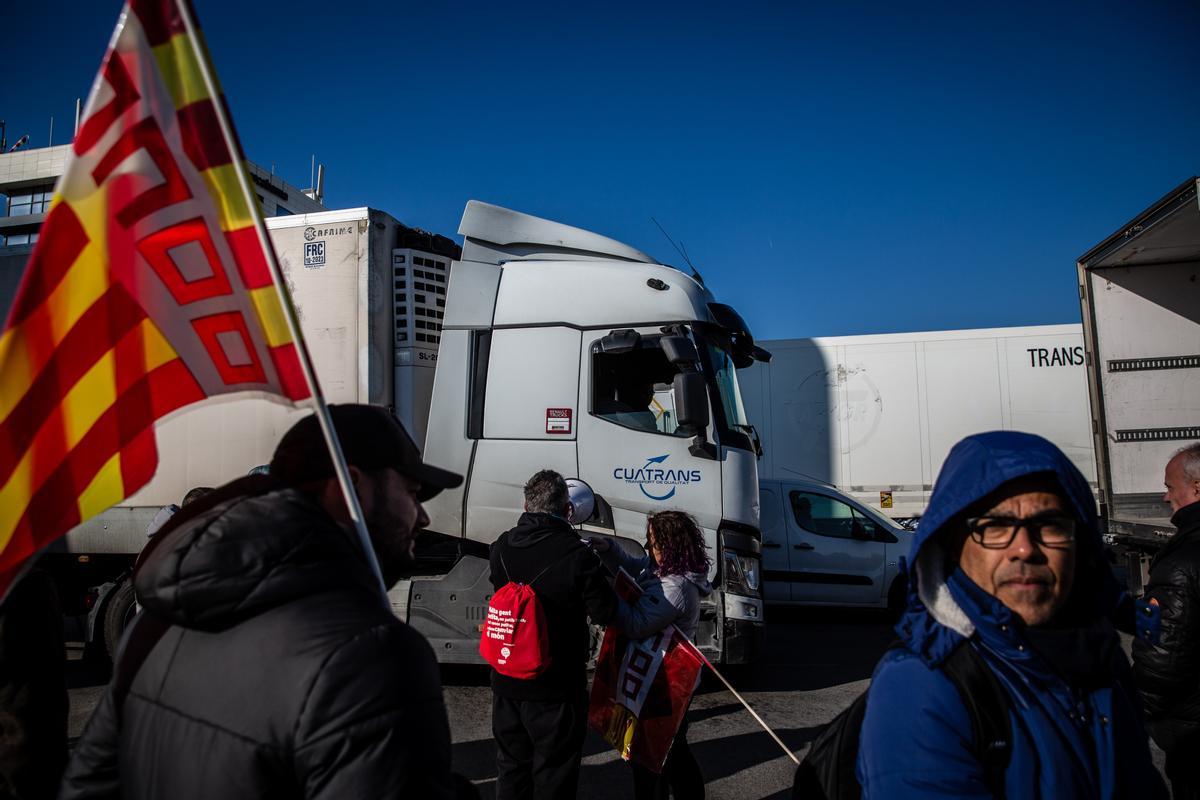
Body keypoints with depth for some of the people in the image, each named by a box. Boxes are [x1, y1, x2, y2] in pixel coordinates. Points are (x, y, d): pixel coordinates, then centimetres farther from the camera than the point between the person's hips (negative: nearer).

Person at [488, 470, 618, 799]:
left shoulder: (501, 547, -5)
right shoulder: (577, 555, -23)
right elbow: (605, 613, -16)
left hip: (506, 684, 5)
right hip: (555, 690, -5)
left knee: (511, 769, 22)